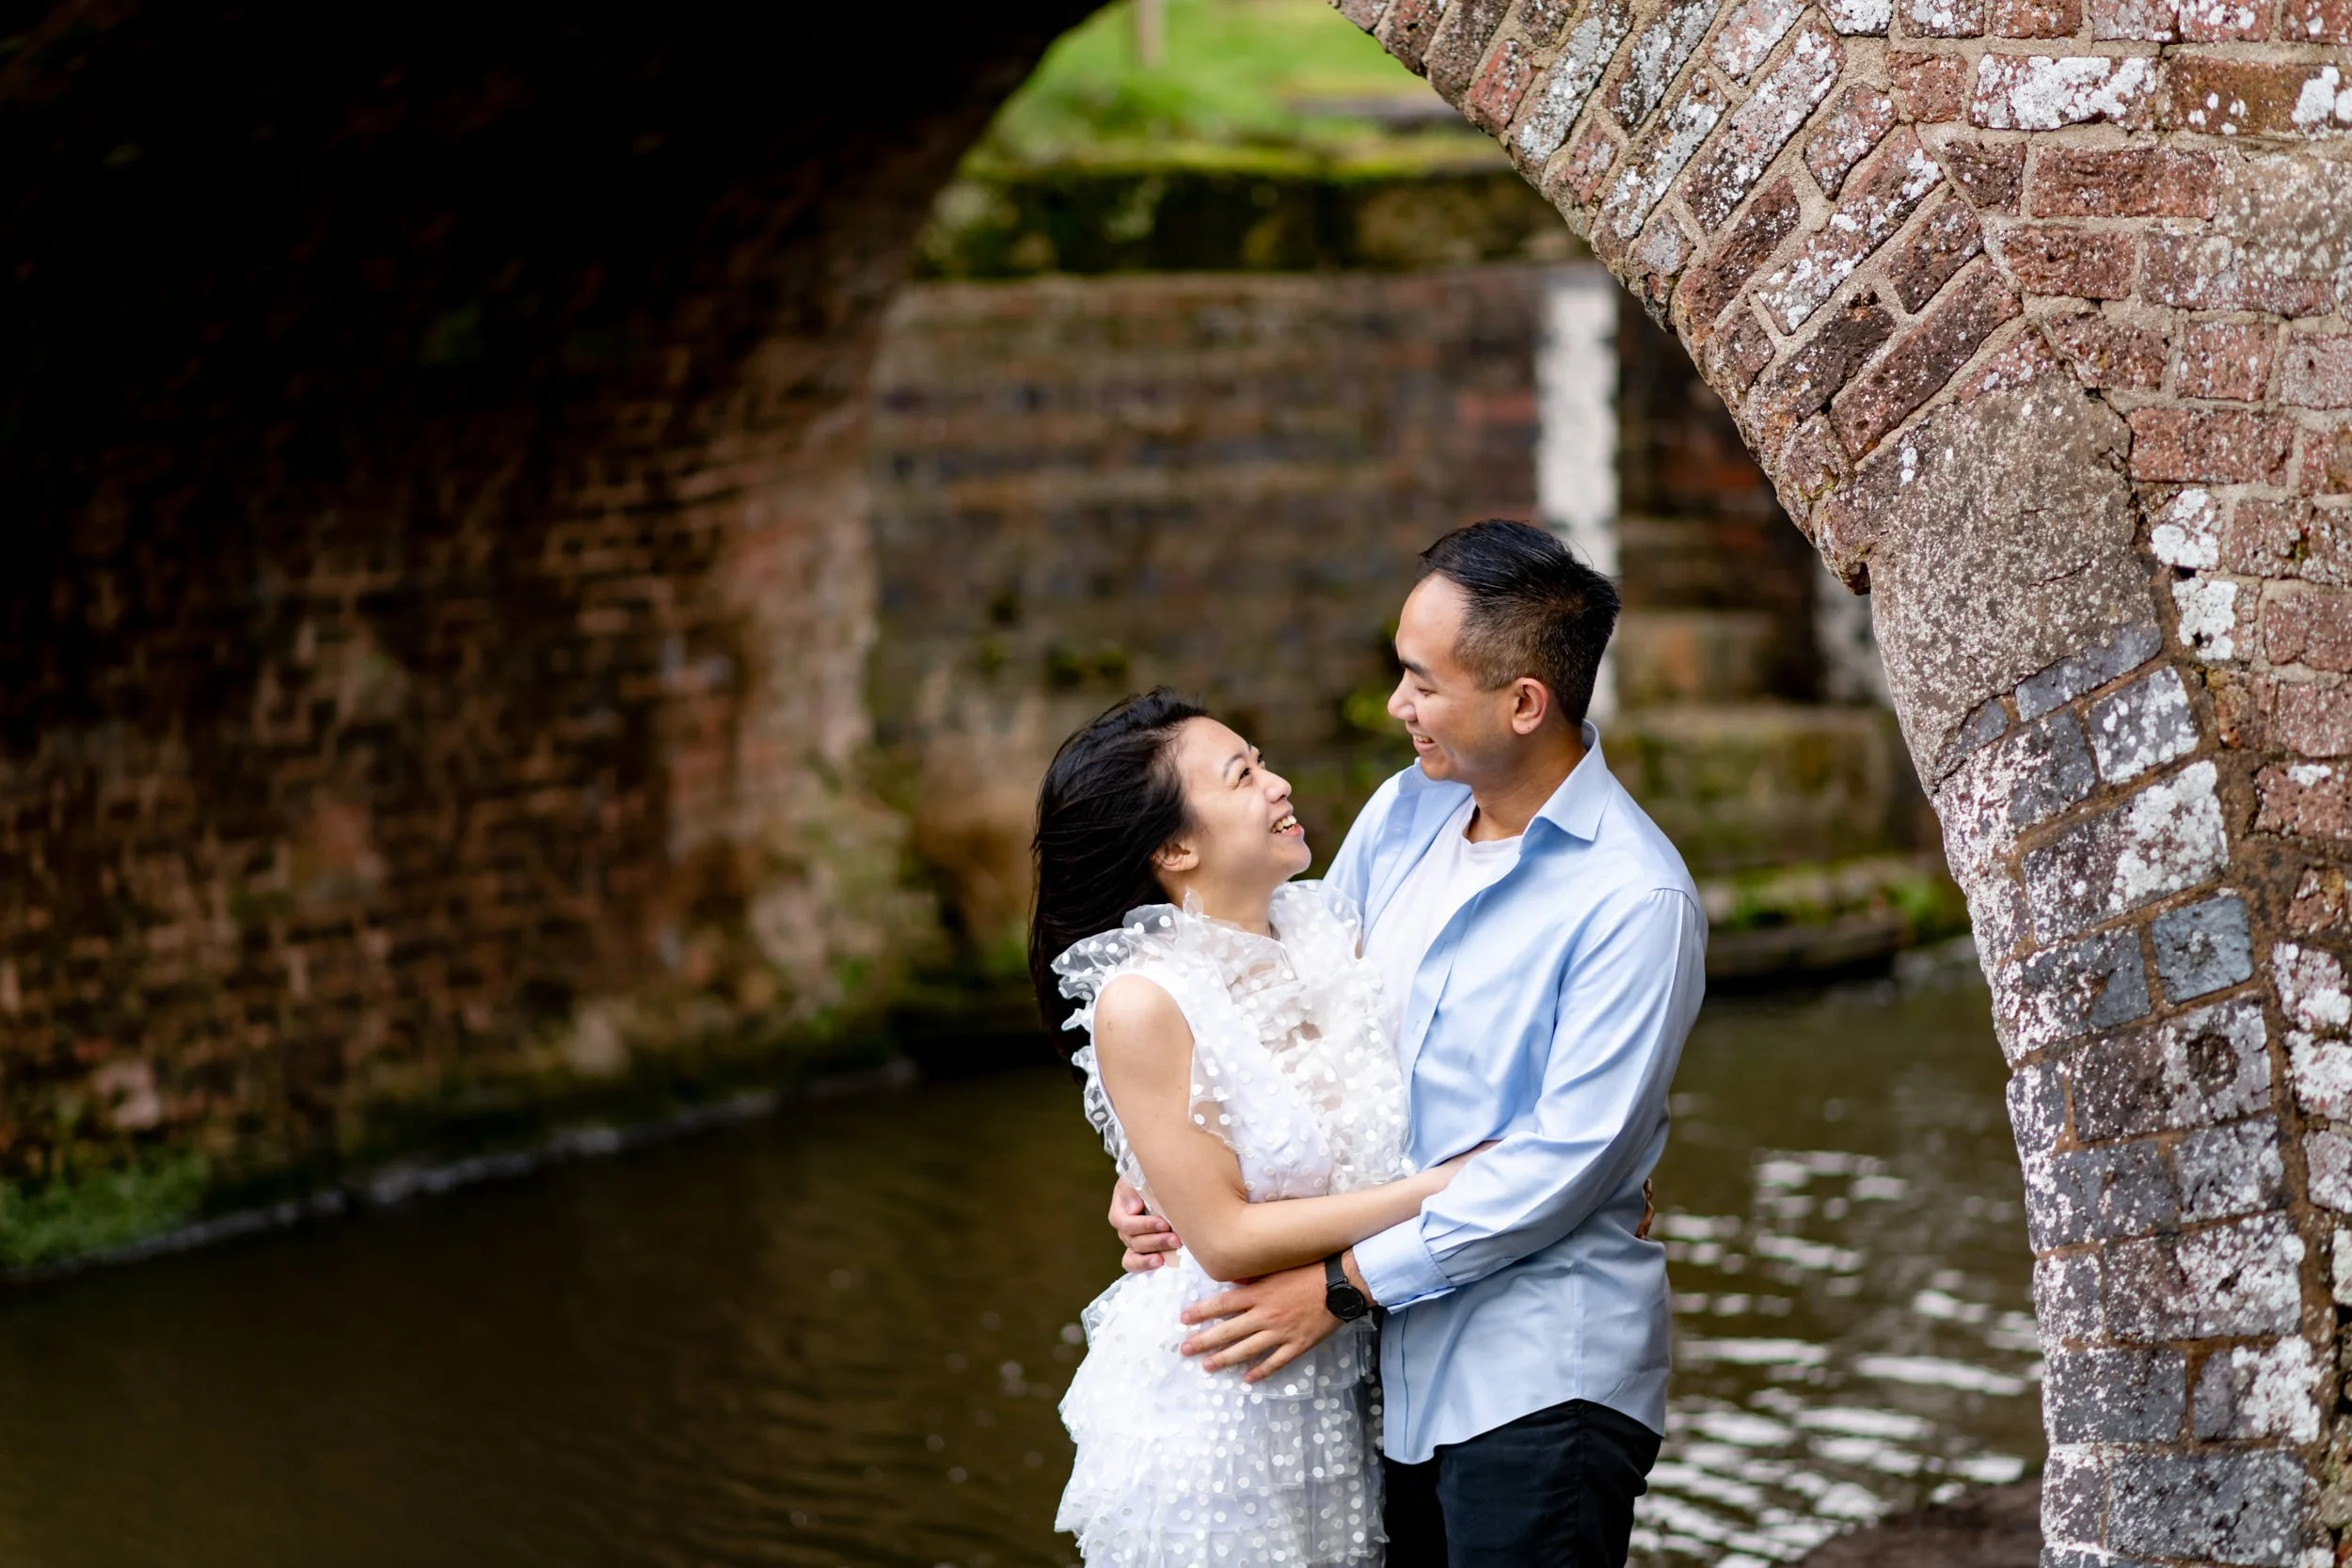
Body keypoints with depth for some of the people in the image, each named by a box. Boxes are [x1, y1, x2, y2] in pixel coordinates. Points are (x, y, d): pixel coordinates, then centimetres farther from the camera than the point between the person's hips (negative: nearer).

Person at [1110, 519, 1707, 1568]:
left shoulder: (1636, 900, -16)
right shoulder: (1403, 814, 6)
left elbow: (1567, 1160, -19)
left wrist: (1345, 1282, -17)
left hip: (1537, 1389, -7)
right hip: (1398, 1363, 7)